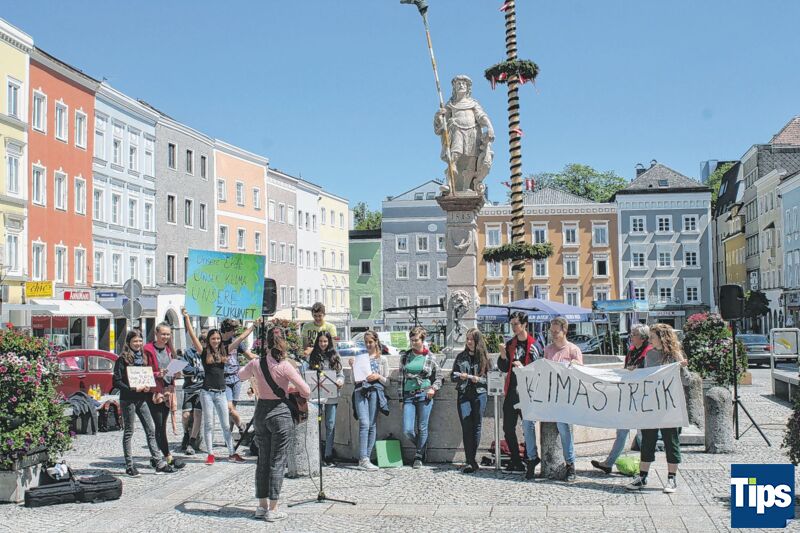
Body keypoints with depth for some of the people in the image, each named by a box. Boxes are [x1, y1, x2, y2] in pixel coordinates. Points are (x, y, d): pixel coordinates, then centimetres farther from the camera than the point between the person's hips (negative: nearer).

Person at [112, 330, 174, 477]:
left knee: (151, 430, 2)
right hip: (128, 400, -6)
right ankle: (129, 466, 10)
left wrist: (147, 387, 1)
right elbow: (117, 382, -11)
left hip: (142, 399, 6)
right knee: (128, 432, 3)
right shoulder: (122, 359, -7)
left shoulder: (142, 357, 13)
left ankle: (159, 463, 3)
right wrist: (133, 388, -20)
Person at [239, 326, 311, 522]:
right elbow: (306, 392, -10)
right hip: (280, 412, -5)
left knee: (263, 460, 15)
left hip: (261, 412, 5)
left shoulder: (256, 363, -1)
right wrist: (292, 389, 9)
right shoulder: (285, 366, -14)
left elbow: (241, 375, 21)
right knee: (277, 462, 2)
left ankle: (262, 505, 22)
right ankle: (272, 509, 4)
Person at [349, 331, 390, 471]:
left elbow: (387, 381, 12)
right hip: (361, 390, 0)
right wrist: (352, 367, -1)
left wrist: (378, 376, -7)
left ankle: (367, 458, 2)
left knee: (372, 425, -3)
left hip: (375, 390, 1)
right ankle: (363, 459, -17)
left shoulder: (382, 359, 13)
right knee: (364, 424, -13)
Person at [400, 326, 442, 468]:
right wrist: (400, 398, 11)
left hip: (424, 395, -2)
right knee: (407, 430, -5)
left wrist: (433, 388, -8)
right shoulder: (405, 356, 10)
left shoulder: (430, 357, 3)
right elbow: (401, 377, 15)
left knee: (422, 428, 2)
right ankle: (421, 446, 24)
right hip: (408, 395, 2)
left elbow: (439, 376, 10)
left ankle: (418, 457, 16)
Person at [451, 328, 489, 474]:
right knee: (466, 427, -8)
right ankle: (471, 462, -8)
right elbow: (452, 376, 13)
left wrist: (479, 379, -13)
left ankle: (471, 460, 11)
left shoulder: (484, 357, 6)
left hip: (479, 394, -1)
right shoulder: (461, 357, 12)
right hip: (463, 395, 1)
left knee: (476, 426, 0)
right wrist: (460, 377, -7)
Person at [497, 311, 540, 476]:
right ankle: (516, 461, 20)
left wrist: (523, 368, -21)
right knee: (508, 428, 9)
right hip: (511, 391, 6)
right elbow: (503, 368, 14)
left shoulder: (533, 345, -4)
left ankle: (532, 459, -7)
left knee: (528, 425, -12)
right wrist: (503, 357, -4)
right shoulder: (510, 344, 13)